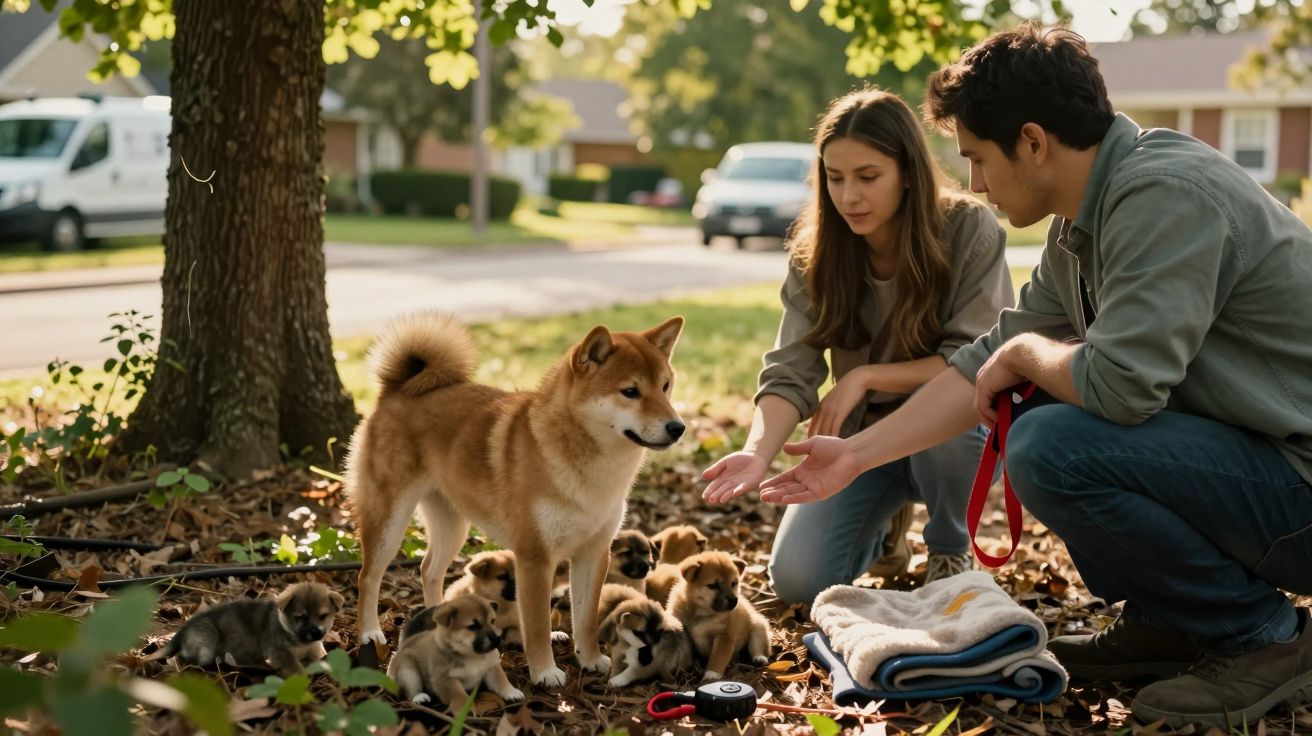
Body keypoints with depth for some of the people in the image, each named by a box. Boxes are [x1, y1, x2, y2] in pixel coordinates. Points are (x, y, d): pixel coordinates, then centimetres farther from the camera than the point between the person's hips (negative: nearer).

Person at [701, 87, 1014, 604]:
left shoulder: (969, 230, -18)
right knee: (797, 580, -16)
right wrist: (757, 453, -36)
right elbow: (790, 374, -18)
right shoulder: (817, 253, -11)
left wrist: (866, 376, -24)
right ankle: (886, 526, 19)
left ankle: (951, 555, -6)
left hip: (957, 431, -2)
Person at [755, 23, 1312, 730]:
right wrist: (856, 454, 12)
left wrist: (1024, 353, -8)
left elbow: (1116, 383, -30)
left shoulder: (1165, 194, -23)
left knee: (1051, 449, -25)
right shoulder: (1079, 227, 7)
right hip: (1243, 453, 10)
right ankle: (1165, 622, 13)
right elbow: (988, 363, 13)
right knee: (1030, 409, 12)